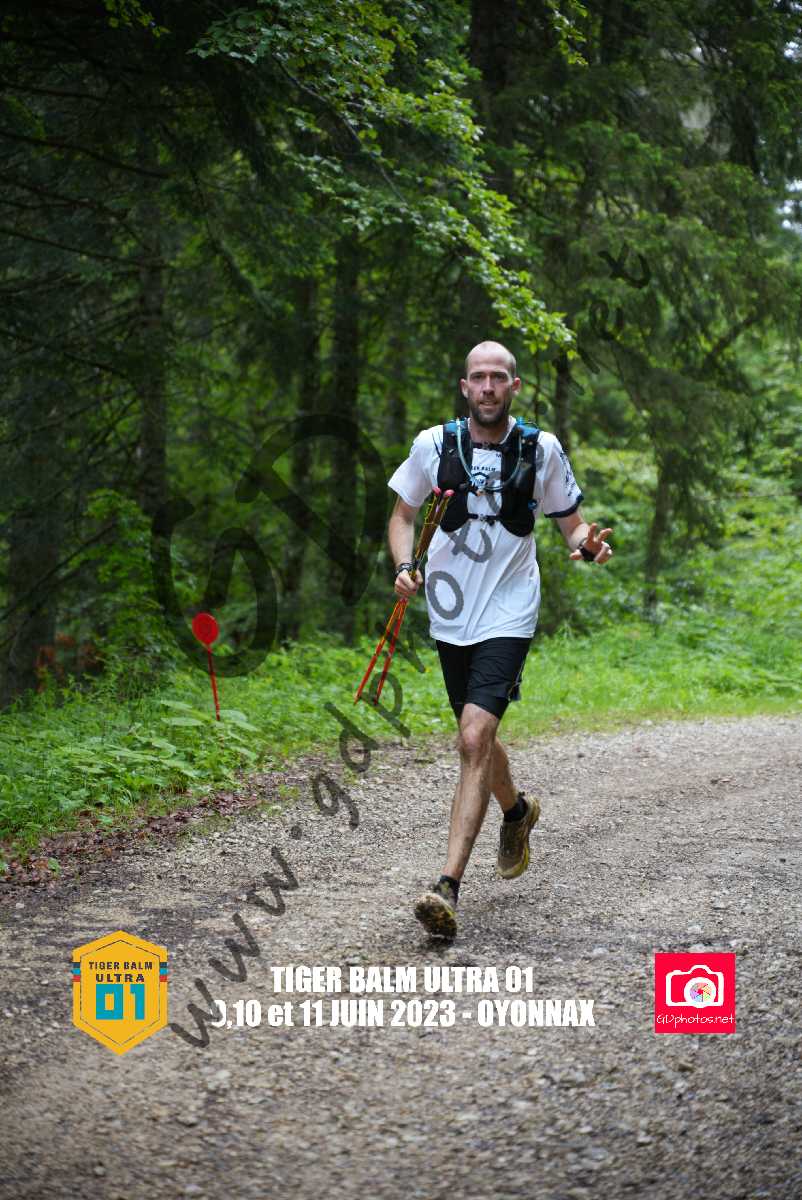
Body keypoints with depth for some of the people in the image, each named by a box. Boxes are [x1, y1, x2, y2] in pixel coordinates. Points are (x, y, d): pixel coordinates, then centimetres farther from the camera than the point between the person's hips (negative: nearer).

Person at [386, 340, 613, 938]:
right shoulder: (434, 444, 1)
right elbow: (403, 513, 13)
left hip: (509, 615, -3)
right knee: (477, 740, 17)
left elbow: (572, 523, 8)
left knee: (475, 738, -19)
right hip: (450, 615, 3)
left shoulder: (542, 449, -2)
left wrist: (587, 542, -15)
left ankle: (448, 886, -21)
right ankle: (517, 811, 51)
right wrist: (404, 566, -6)